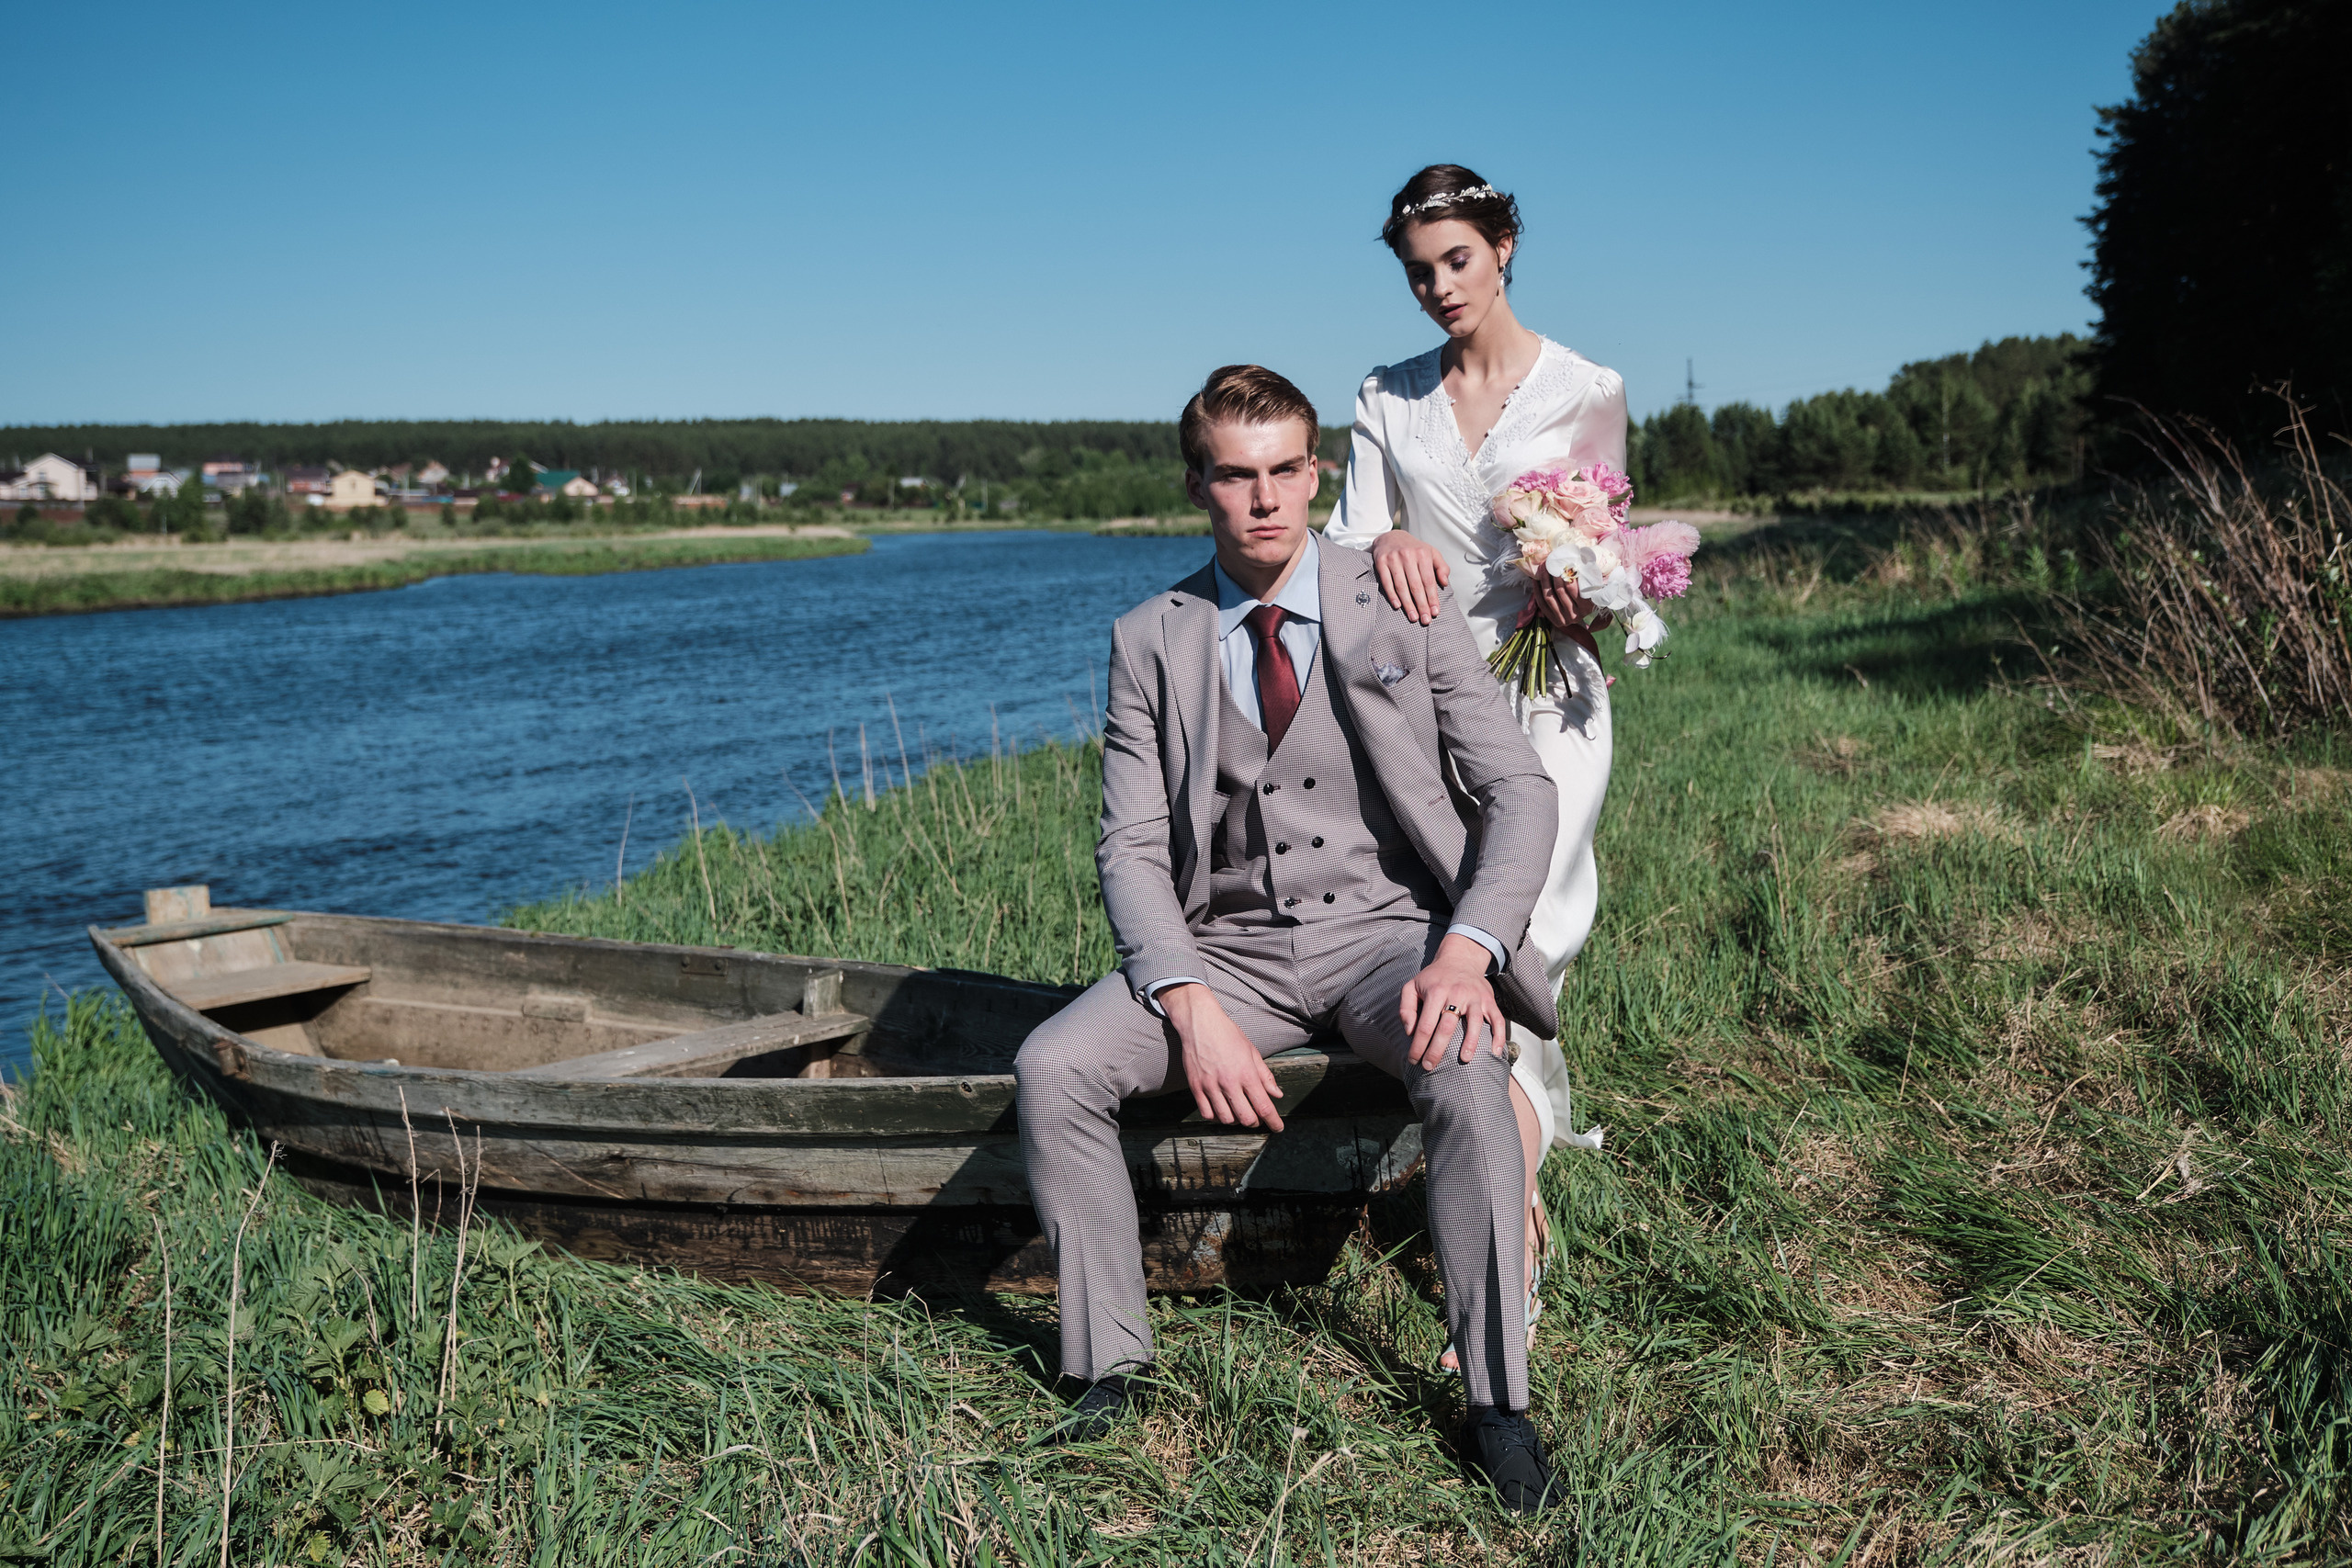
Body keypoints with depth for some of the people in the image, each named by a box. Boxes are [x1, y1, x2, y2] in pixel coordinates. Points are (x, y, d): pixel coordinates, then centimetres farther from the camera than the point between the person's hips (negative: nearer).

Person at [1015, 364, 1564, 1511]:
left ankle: (1496, 1403, -21)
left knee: (1462, 1066, -34)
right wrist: (1191, 1006, -19)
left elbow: (1519, 790, -4)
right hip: (1228, 946, 2)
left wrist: (1466, 948, -23)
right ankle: (1109, 1371, -7)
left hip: (1383, 929, -2)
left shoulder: (1403, 610, 0)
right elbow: (1133, 848, -1)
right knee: (1052, 1067, -21)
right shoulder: (1152, 641, 4)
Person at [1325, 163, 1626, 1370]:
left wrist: (1581, 593, -14)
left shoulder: (1584, 391, 4)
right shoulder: (1388, 401, 10)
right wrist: (1384, 544, -22)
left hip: (1545, 694, -3)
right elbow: (1344, 545, 2)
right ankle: (1534, 1149, 28)